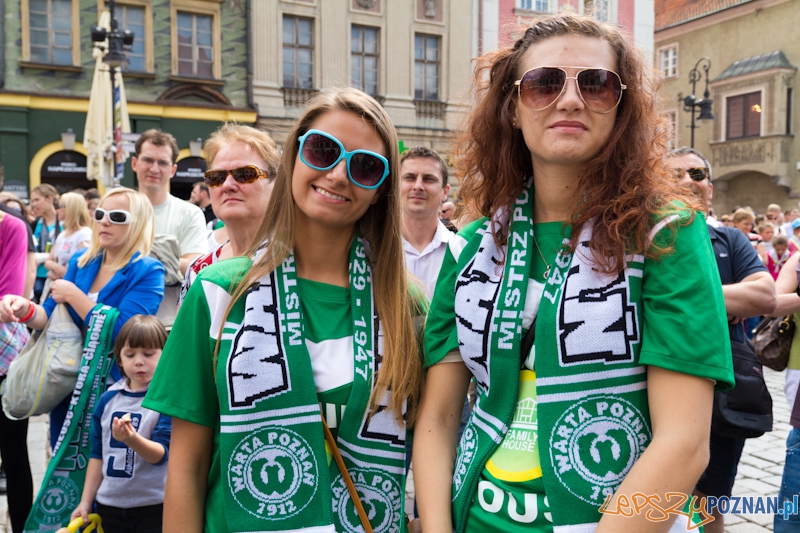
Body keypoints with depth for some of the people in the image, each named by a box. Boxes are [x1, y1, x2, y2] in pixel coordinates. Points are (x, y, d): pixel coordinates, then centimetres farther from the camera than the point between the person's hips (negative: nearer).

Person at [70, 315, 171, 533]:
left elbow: (160, 454, -17)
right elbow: (98, 454, 11)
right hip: (109, 504, 4)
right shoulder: (108, 399, 4)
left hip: (153, 506, -4)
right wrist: (85, 501, 9)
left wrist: (132, 439, -35)